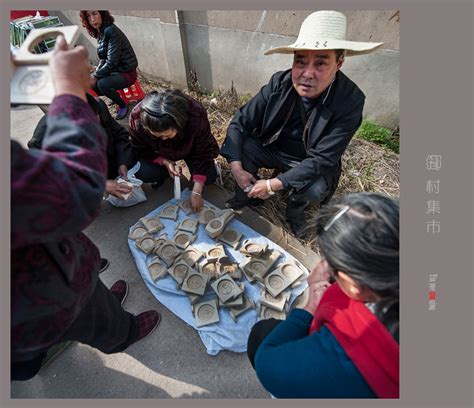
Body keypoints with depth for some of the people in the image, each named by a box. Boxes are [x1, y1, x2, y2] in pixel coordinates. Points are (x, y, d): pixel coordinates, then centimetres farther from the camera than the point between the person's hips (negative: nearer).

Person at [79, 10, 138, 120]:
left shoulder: (111, 31, -18)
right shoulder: (99, 33, 8)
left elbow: (112, 62, -23)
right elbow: (103, 59, 14)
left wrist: (96, 77, -16)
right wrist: (95, 74, -3)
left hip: (127, 72, -9)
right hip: (114, 70, 9)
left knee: (102, 84, -31)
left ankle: (123, 105, -5)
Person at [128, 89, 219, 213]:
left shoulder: (196, 115, -39)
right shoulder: (137, 119, -34)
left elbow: (203, 152, -28)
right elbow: (140, 151, -14)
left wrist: (196, 192, -31)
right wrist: (164, 161, -32)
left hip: (189, 149, 0)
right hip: (158, 153, 1)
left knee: (209, 177, -16)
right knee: (142, 173, -24)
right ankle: (163, 173, 9)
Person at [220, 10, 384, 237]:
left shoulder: (350, 101, -24)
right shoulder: (279, 83, -17)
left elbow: (321, 159, -27)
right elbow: (240, 122, -14)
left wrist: (273, 185, -31)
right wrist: (236, 168, -26)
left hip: (310, 164, -2)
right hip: (273, 149, 2)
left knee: (315, 190, -32)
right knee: (240, 145, -22)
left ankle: (295, 210, 6)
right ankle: (246, 196, 6)